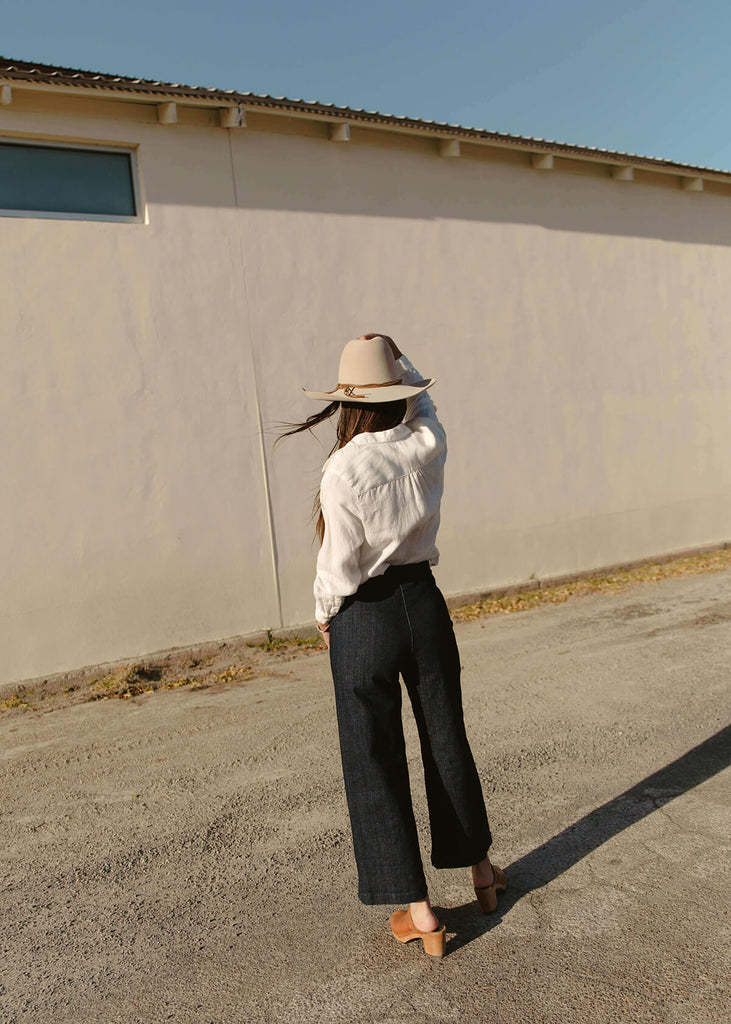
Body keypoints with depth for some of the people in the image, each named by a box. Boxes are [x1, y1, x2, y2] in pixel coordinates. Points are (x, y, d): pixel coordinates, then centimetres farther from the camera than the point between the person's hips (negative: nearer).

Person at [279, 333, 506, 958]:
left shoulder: (343, 471, -20)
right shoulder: (428, 447, -7)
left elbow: (339, 567, -13)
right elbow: (420, 401, 18)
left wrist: (325, 616, 4)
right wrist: (395, 357, 17)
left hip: (365, 620, -5)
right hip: (425, 605, 5)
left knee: (376, 763, 10)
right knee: (447, 739, 22)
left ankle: (419, 913, 21)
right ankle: (480, 871, 41)